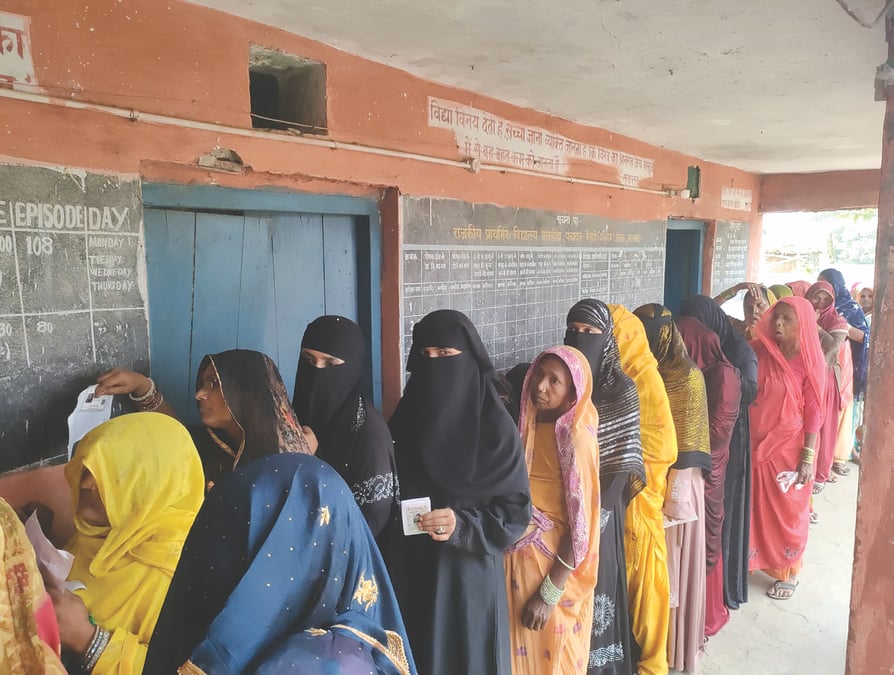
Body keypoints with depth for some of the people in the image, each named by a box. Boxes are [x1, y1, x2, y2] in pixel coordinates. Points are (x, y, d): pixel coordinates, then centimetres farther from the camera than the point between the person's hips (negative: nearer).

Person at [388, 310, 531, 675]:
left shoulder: (495, 426, -10)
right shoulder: (403, 419, 1)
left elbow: (516, 510, -9)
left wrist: (463, 525, -23)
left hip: (470, 575, -3)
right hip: (411, 573, 4)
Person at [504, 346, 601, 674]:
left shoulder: (576, 438, -18)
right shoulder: (527, 425, 3)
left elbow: (580, 527, -18)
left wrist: (549, 593, -17)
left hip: (552, 566, -6)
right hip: (516, 560, 6)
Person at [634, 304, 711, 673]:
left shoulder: (687, 378, -13)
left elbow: (685, 446, -13)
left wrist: (671, 494, -15)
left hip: (672, 483, -5)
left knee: (670, 565, 8)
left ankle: (673, 644, 25)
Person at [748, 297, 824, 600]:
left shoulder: (810, 362, -10)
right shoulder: (758, 351, -2)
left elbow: (813, 412, -9)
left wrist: (808, 457, -10)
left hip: (789, 448, -3)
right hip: (755, 444, 3)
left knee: (787, 510, 11)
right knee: (753, 506, 13)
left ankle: (788, 572, 29)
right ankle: (754, 560, 32)